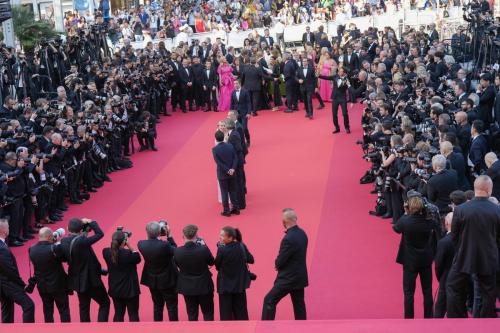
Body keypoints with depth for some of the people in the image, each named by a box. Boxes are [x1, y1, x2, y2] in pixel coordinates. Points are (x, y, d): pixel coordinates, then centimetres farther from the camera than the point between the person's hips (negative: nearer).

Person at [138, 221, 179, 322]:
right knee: (172, 306, 8)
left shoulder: (141, 244, -15)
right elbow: (175, 250, -10)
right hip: (167, 281, -5)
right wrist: (169, 235, -9)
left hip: (152, 281, 5)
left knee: (157, 305, 19)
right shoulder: (164, 245, -29)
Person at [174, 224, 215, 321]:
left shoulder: (178, 251, -16)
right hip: (204, 286, -2)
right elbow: (211, 262, -3)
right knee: (208, 314, 13)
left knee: (192, 316, 13)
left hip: (187, 288, 2)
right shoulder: (203, 249, -22)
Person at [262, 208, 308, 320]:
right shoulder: (302, 234, 3)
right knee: (299, 304, 14)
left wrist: (277, 264, 4)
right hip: (300, 276, 9)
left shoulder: (288, 238, -24)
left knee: (269, 301, -1)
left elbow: (280, 262, -19)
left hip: (288, 278, -9)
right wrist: (279, 264, 7)